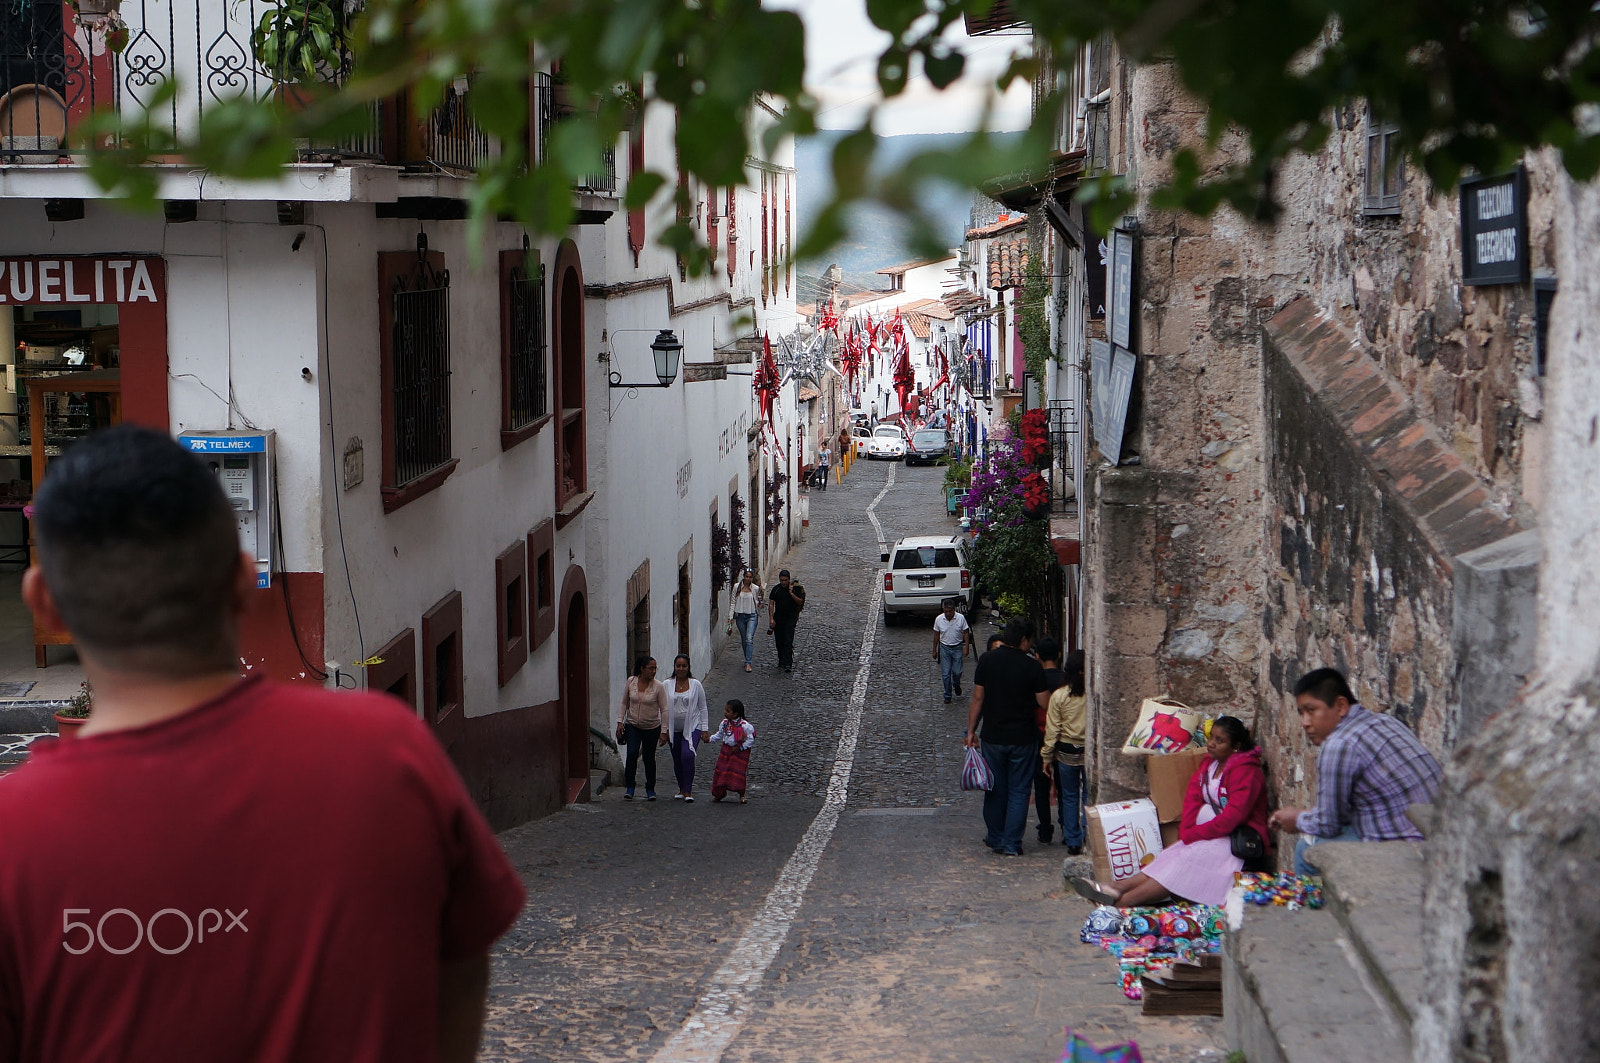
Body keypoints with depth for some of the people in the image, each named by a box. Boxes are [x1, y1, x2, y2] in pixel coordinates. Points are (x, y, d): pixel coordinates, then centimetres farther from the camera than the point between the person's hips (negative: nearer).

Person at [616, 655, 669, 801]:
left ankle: (650, 789, 23)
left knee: (649, 758, 7)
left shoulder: (658, 687, -9)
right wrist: (620, 722, 1)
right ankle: (629, 788, -10)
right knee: (632, 753, -18)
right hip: (633, 725, 1)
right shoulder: (631, 682, -3)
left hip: (652, 728, -1)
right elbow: (624, 703, 7)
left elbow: (664, 710, -6)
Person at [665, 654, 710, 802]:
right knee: (677, 760, 7)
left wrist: (705, 729, 2)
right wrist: (664, 729, 3)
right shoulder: (667, 685, 3)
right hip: (674, 729, 3)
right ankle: (682, 789, 24)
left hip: (692, 727, -3)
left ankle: (688, 791, -13)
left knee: (687, 755, -19)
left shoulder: (695, 684, 1)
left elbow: (703, 708, 6)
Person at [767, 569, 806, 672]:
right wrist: (771, 618, -7)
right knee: (779, 641, 10)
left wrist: (791, 593, -19)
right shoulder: (776, 589, 3)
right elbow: (771, 604, 1)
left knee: (788, 641, -13)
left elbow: (800, 602, -6)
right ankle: (781, 660, 27)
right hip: (778, 619, 3)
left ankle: (788, 664, -17)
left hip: (790, 619, -3)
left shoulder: (795, 588, -3)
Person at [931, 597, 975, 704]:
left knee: (957, 671, 3)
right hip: (944, 648, 1)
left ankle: (956, 685, 37)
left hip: (957, 648, -1)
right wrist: (934, 650, 6)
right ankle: (947, 695, 11)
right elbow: (936, 635, 3)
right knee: (945, 674, 0)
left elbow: (966, 633, -3)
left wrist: (966, 648, -9)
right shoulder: (939, 619, -8)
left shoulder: (961, 618, -11)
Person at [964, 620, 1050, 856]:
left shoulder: (987, 660, -4)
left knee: (995, 790, 14)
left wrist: (971, 731, 6)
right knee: (1018, 791, 6)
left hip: (992, 737, 2)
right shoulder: (1032, 666, -10)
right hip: (1023, 738, -2)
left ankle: (996, 839, 22)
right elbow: (1044, 702, -8)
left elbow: (977, 699, -2)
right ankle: (1012, 843, 4)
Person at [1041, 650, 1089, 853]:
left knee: (1069, 797, 11)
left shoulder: (1059, 695, -10)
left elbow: (1052, 730, -6)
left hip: (1067, 752, 0)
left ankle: (1073, 842, 13)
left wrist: (1047, 757, 4)